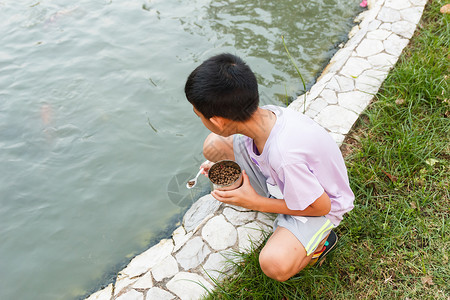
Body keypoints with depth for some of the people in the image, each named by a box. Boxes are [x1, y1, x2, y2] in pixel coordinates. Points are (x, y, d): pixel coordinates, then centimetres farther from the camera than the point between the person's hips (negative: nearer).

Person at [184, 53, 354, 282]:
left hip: (320, 203, -6)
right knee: (213, 145, -8)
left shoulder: (284, 156, -42)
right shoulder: (266, 114, -21)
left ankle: (320, 241, -2)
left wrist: (256, 203, -22)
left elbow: (321, 207, -25)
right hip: (279, 182, 6)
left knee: (275, 264, -33)